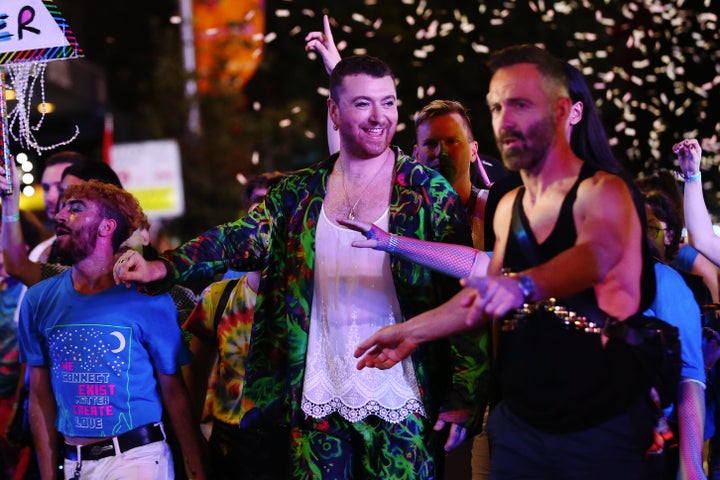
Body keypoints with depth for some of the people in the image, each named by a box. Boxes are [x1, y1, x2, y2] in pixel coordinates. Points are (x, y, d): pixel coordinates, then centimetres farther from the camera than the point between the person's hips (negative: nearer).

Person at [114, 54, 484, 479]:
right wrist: (164, 268, -20)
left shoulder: (428, 191, -2)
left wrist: (464, 396, -10)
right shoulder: (301, 193, 8)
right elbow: (243, 238, -2)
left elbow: (464, 296, -4)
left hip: (402, 409, -3)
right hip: (318, 402, 3)